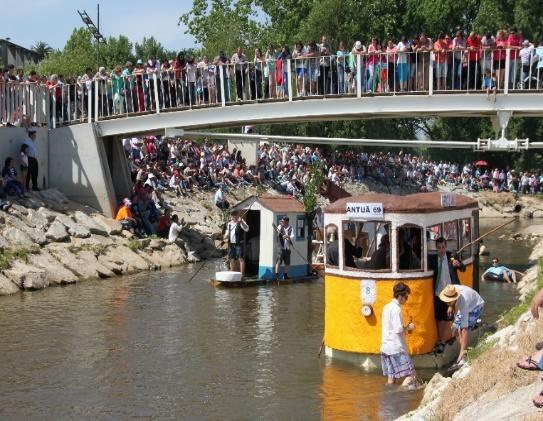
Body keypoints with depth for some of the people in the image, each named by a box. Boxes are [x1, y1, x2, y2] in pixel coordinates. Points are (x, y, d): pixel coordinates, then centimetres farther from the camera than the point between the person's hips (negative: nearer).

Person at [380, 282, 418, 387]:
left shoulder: (387, 307, 13)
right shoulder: (397, 309, -14)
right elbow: (398, 330, -20)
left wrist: (406, 328, 15)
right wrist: (408, 328, -2)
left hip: (386, 346, 9)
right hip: (396, 347, -9)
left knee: (391, 377, 9)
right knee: (411, 376, -9)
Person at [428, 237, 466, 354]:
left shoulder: (451, 256, -4)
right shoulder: (433, 258, 2)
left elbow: (463, 269, -9)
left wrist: (458, 264, -31)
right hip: (438, 293, 2)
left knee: (447, 319, 3)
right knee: (439, 318, 10)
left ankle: (443, 342, 12)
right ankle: (439, 341, 21)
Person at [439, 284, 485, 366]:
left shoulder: (463, 302, -44)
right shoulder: (450, 291, -29)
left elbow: (464, 329, -43)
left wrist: (462, 351, -43)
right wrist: (451, 306, -14)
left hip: (476, 307, -7)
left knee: (461, 329, -23)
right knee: (455, 329, -7)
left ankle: (463, 357, -16)